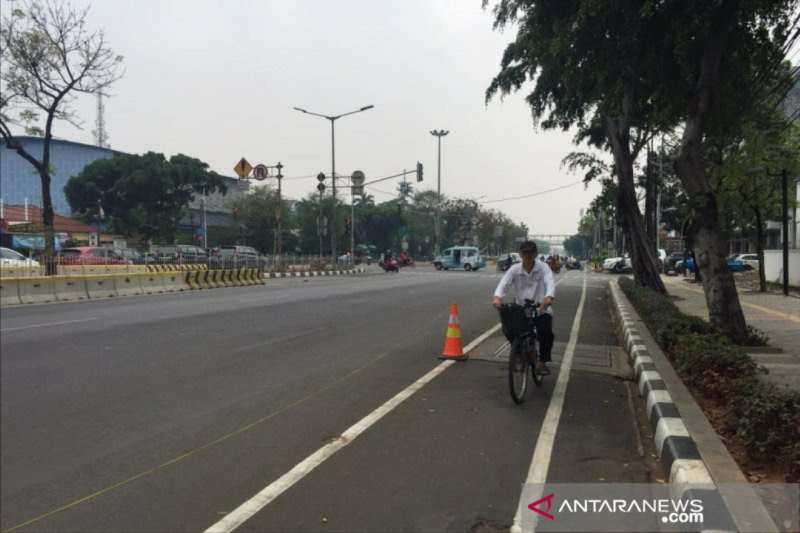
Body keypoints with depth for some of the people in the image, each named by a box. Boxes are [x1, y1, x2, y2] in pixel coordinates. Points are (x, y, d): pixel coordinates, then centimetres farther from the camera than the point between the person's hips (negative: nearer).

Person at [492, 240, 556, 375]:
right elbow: (504, 283, -19)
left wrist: (549, 297, -49)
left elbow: (550, 283, -26)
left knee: (546, 332, -24)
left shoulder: (543, 267, -8)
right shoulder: (515, 269, -4)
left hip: (541, 310, -2)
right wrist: (497, 297, -42)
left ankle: (542, 363, -4)